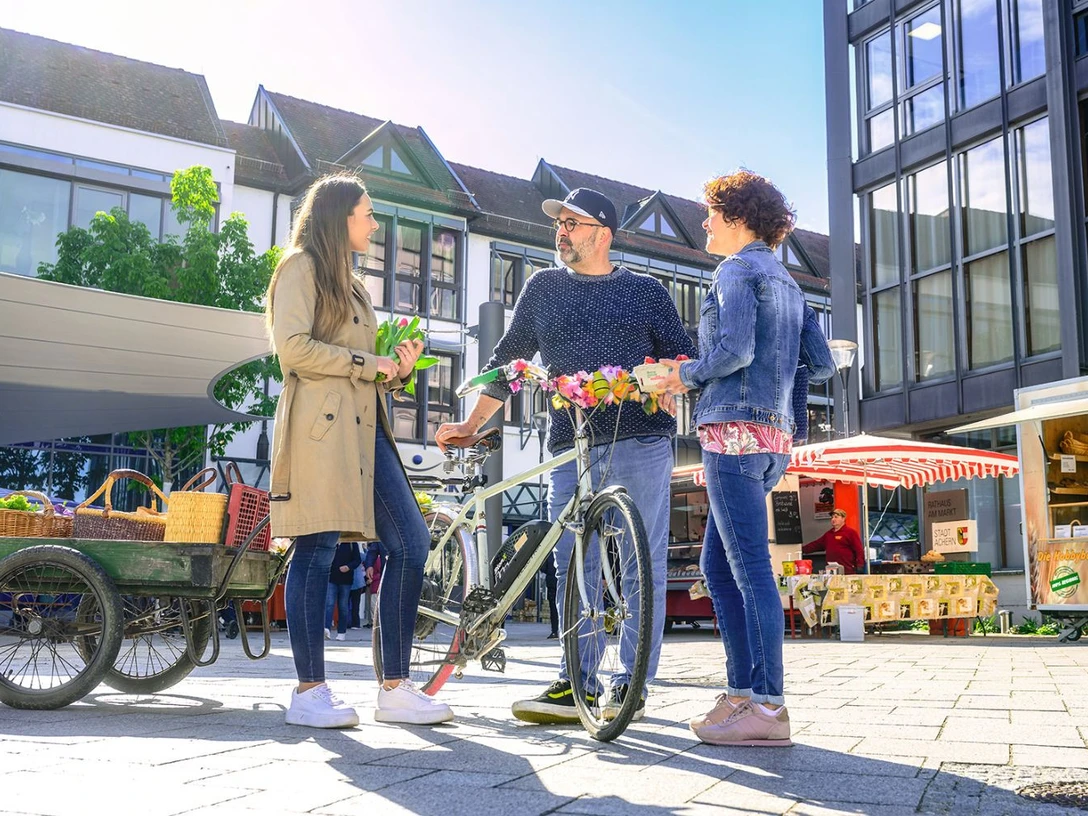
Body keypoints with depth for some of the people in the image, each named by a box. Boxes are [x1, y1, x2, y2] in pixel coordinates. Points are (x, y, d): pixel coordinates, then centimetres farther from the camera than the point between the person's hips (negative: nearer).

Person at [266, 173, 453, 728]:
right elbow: (293, 347, -13)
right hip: (319, 422, -8)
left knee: (411, 544, -1)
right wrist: (367, 363, -7)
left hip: (363, 426, 8)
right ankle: (309, 692, 0)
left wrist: (398, 368, 6)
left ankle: (395, 689, 4)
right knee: (317, 549, -8)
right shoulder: (302, 266, 2)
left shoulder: (350, 284, 28)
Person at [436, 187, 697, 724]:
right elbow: (507, 361, 21)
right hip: (570, 446, 3)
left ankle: (633, 685, 7)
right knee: (573, 568, 1)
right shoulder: (543, 288, 19)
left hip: (641, 443, -2)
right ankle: (577, 685, 9)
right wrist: (469, 425, 17)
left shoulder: (646, 292, 12)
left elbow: (685, 358, 12)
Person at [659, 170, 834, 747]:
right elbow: (821, 365, 18)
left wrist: (686, 376, -3)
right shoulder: (786, 283, 22)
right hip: (772, 435, 9)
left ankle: (768, 709, -8)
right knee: (719, 564, 12)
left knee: (750, 567, -10)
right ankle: (741, 691, 14)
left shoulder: (736, 270, -3)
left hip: (735, 430, -9)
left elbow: (734, 348, -18)